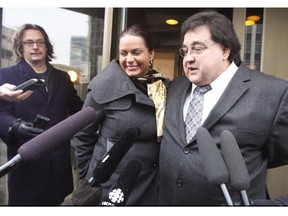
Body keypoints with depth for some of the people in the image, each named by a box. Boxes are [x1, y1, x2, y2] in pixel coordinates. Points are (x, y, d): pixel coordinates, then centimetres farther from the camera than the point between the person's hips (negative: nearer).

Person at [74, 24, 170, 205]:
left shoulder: (166, 88, -1)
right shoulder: (105, 86, -12)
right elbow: (83, 135, -4)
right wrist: (86, 176, 0)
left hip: (151, 188, 4)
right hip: (110, 186, -3)